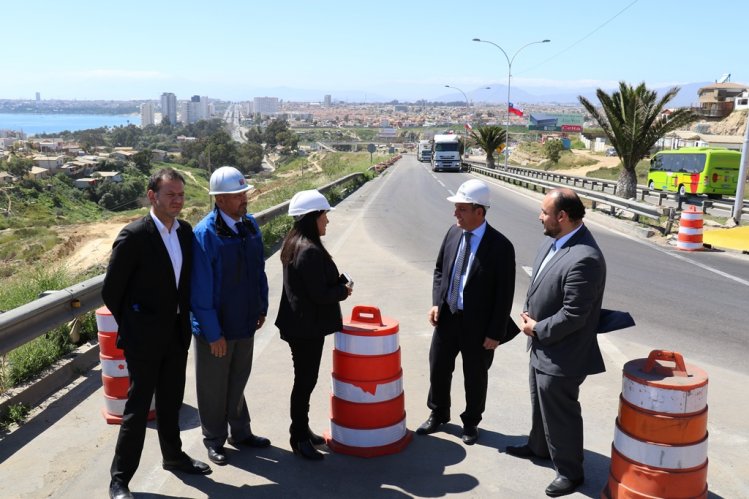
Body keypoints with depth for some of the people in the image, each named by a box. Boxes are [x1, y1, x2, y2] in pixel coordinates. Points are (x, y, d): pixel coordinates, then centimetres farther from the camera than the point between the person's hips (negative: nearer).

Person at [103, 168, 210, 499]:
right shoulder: (134, 235, -17)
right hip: (144, 338, -6)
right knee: (138, 407, 3)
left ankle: (173, 456, 40)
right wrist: (132, 327, 0)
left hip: (176, 334, 6)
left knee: (171, 401, 20)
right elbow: (111, 291, -10)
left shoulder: (186, 231, 2)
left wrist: (183, 322, 9)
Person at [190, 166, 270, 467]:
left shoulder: (250, 225, 0)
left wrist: (262, 307, 10)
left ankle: (240, 432, 40)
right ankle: (214, 440, 33)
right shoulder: (204, 234, -21)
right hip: (216, 328, -6)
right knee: (214, 386, 14)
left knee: (238, 380, 22)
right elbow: (201, 290, -20)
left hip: (245, 321, 6)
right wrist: (213, 333, -18)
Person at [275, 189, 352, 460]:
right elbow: (320, 295, -23)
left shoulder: (293, 243, 8)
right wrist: (344, 290, -6)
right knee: (305, 380, 3)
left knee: (304, 379, 19)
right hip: (308, 327, -10)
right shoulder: (310, 251, -23)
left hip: (298, 323, 10)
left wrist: (338, 282, 7)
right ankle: (299, 438, 17)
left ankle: (302, 430, 31)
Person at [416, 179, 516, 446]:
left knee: (475, 376, 15)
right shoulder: (453, 233, -2)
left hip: (478, 324, -5)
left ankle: (471, 422, 38)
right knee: (438, 369, 17)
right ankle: (438, 415, 41)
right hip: (447, 316, 5)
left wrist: (495, 333, -13)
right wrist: (436, 302, -2)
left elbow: (504, 294, -14)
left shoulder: (500, 246, -18)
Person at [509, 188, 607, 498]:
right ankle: (538, 446, 51)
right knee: (540, 403, 28)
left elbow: (573, 316, -28)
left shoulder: (584, 259, -30)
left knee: (560, 414, 9)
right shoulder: (553, 241, 0)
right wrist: (529, 315, 0)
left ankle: (570, 471, 31)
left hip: (560, 355, -9)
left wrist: (537, 330, -15)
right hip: (542, 347, 9)